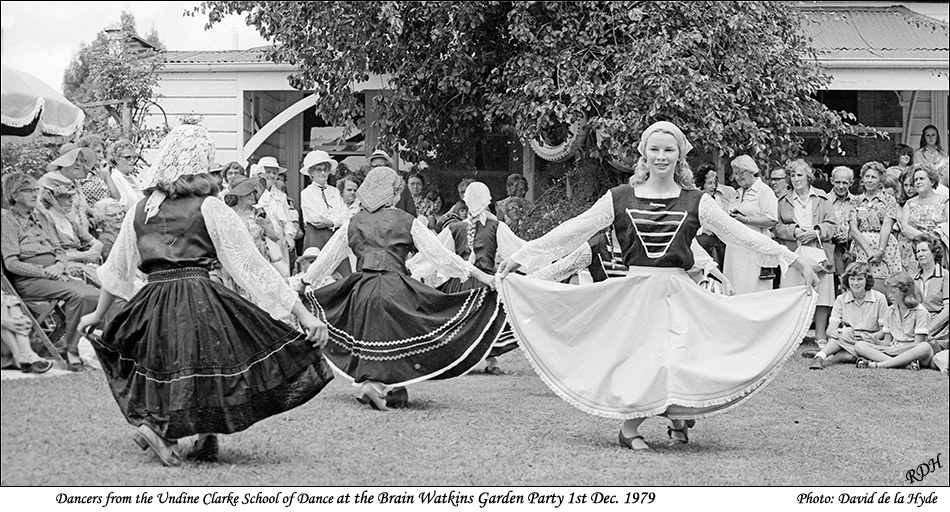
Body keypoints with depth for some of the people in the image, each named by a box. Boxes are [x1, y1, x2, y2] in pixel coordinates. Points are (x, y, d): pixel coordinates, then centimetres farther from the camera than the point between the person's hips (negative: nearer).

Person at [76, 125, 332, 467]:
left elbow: (117, 270, 23)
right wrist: (303, 313, -3)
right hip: (200, 300, -5)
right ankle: (159, 425, -9)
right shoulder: (209, 208, -2)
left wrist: (98, 314, 39)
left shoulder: (140, 210, 11)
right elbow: (252, 266, -4)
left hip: (153, 306, 5)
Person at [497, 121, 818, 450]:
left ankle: (679, 417, 17)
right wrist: (520, 257, 4)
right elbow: (571, 231, 6)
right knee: (636, 360, -6)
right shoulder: (620, 198, 4)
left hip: (679, 294, 0)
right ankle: (630, 427, 16)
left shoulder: (695, 202, 4)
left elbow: (742, 235, 6)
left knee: (681, 360, -12)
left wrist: (798, 264, 4)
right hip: (635, 290, 0)